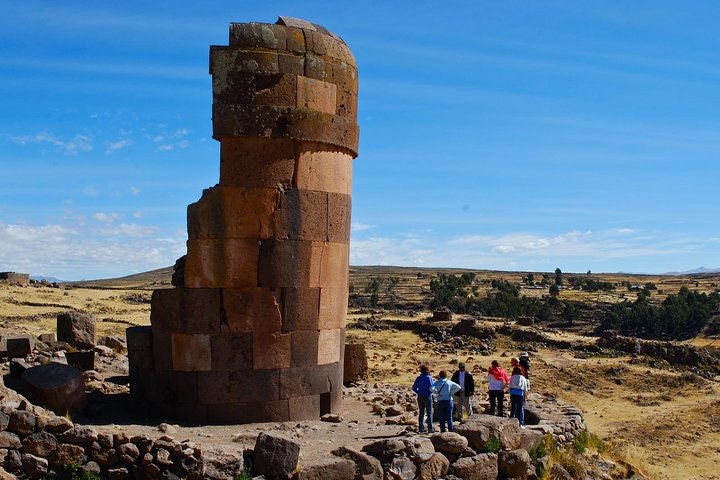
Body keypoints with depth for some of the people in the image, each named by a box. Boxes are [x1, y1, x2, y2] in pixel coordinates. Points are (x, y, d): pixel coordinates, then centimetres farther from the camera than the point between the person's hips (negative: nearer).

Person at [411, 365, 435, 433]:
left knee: (421, 413, 11)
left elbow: (414, 388, 7)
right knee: (429, 413, 2)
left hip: (420, 397, 5)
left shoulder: (418, 378, 5)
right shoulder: (429, 378, -11)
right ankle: (430, 428, 1)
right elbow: (432, 387, -17)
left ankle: (420, 428, 12)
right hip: (427, 397, -5)